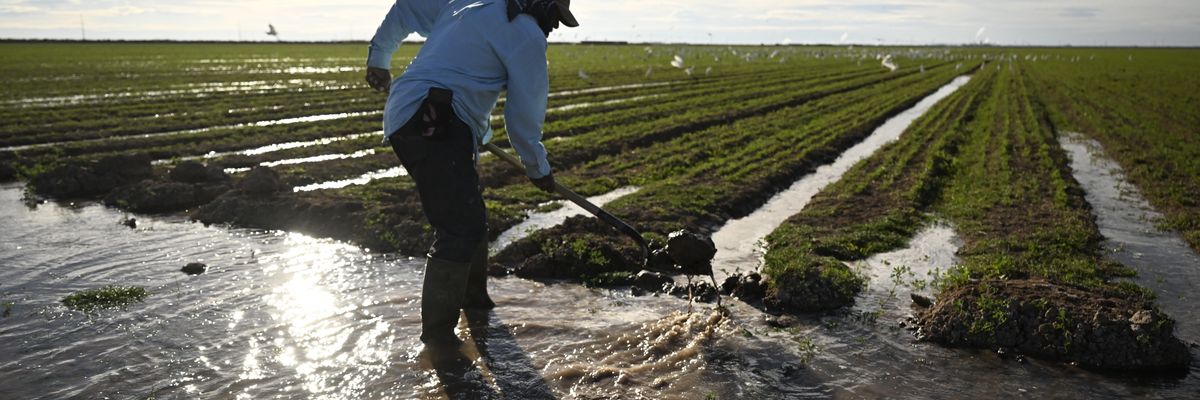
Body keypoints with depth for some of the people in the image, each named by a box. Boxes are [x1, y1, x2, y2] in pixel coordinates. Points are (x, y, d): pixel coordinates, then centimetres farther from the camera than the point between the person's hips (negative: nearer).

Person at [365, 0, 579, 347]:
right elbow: (524, 113, 0)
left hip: (404, 119, 10)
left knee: (469, 214, 20)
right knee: (461, 227, -11)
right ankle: (438, 330, -7)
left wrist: (379, 57, 40)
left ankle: (473, 294, 35)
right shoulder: (528, 36, -2)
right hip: (436, 127, -10)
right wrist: (538, 168, 13)